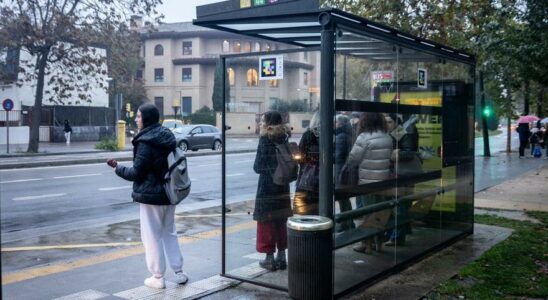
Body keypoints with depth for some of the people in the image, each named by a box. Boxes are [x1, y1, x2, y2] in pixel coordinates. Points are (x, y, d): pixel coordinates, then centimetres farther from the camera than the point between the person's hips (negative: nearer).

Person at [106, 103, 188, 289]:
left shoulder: (145, 143, -18)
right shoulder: (167, 137, 6)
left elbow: (136, 173, -16)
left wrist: (118, 168, -1)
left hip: (150, 196, -8)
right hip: (169, 194, 8)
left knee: (152, 236, 3)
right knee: (169, 233, 18)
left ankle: (157, 277, 10)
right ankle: (179, 272, 20)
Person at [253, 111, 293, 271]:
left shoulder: (265, 139, -13)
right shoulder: (284, 138, 4)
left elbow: (258, 167, -10)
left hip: (267, 187, -6)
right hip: (282, 187, 6)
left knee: (266, 223, 5)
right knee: (281, 222, 14)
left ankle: (269, 259, 9)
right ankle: (281, 257, 20)